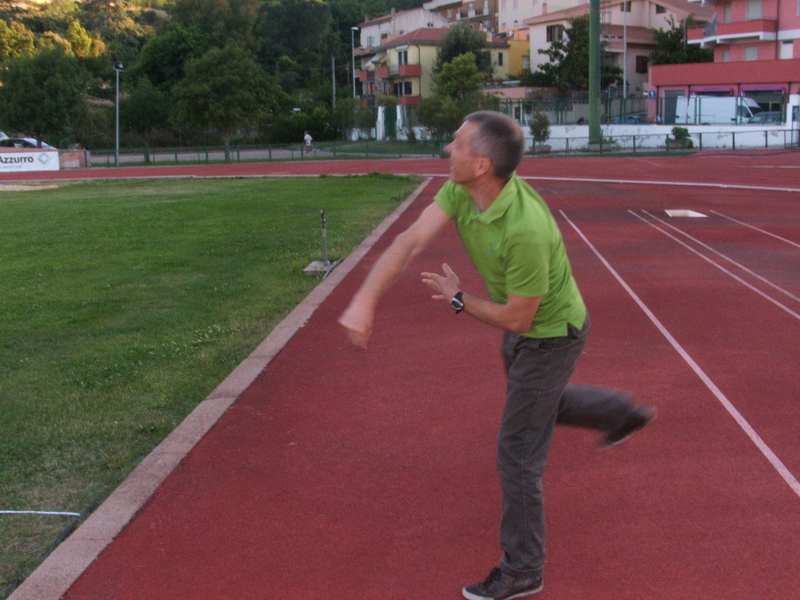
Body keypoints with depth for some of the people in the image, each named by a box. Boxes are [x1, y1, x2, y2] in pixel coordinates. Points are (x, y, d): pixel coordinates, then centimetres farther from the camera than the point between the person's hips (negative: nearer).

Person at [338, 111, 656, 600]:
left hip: (550, 336, -8)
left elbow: (517, 319, -29)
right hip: (526, 327, 9)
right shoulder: (461, 190, -17)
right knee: (539, 402, 35)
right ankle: (624, 414, 57)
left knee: (519, 453, 3)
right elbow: (411, 241, -24)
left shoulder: (526, 230, -40)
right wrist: (364, 302, -37)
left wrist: (458, 298, -16)